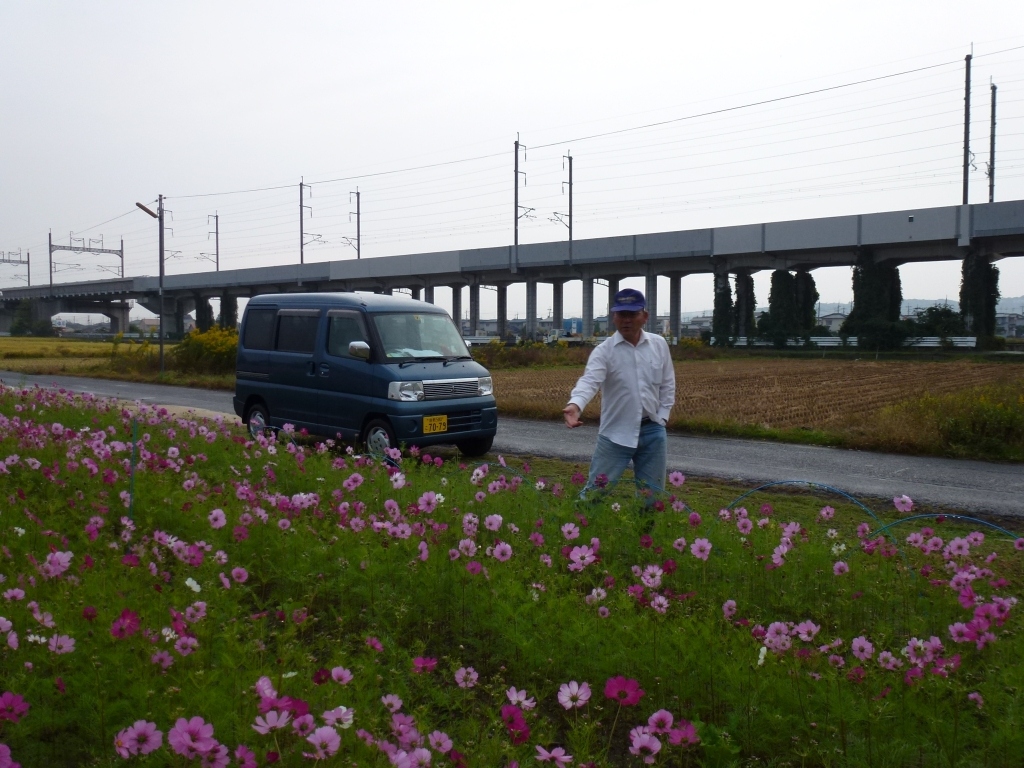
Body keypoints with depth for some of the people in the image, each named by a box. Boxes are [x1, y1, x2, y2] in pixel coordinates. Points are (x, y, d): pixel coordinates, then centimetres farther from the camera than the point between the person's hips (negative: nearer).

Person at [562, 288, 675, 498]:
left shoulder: (659, 345, 2)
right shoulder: (604, 350, -9)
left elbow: (667, 385, 11)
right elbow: (589, 380, -25)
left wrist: (661, 418, 3)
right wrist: (575, 404, -45)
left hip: (652, 432, 3)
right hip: (615, 433, -3)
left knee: (653, 494, 11)